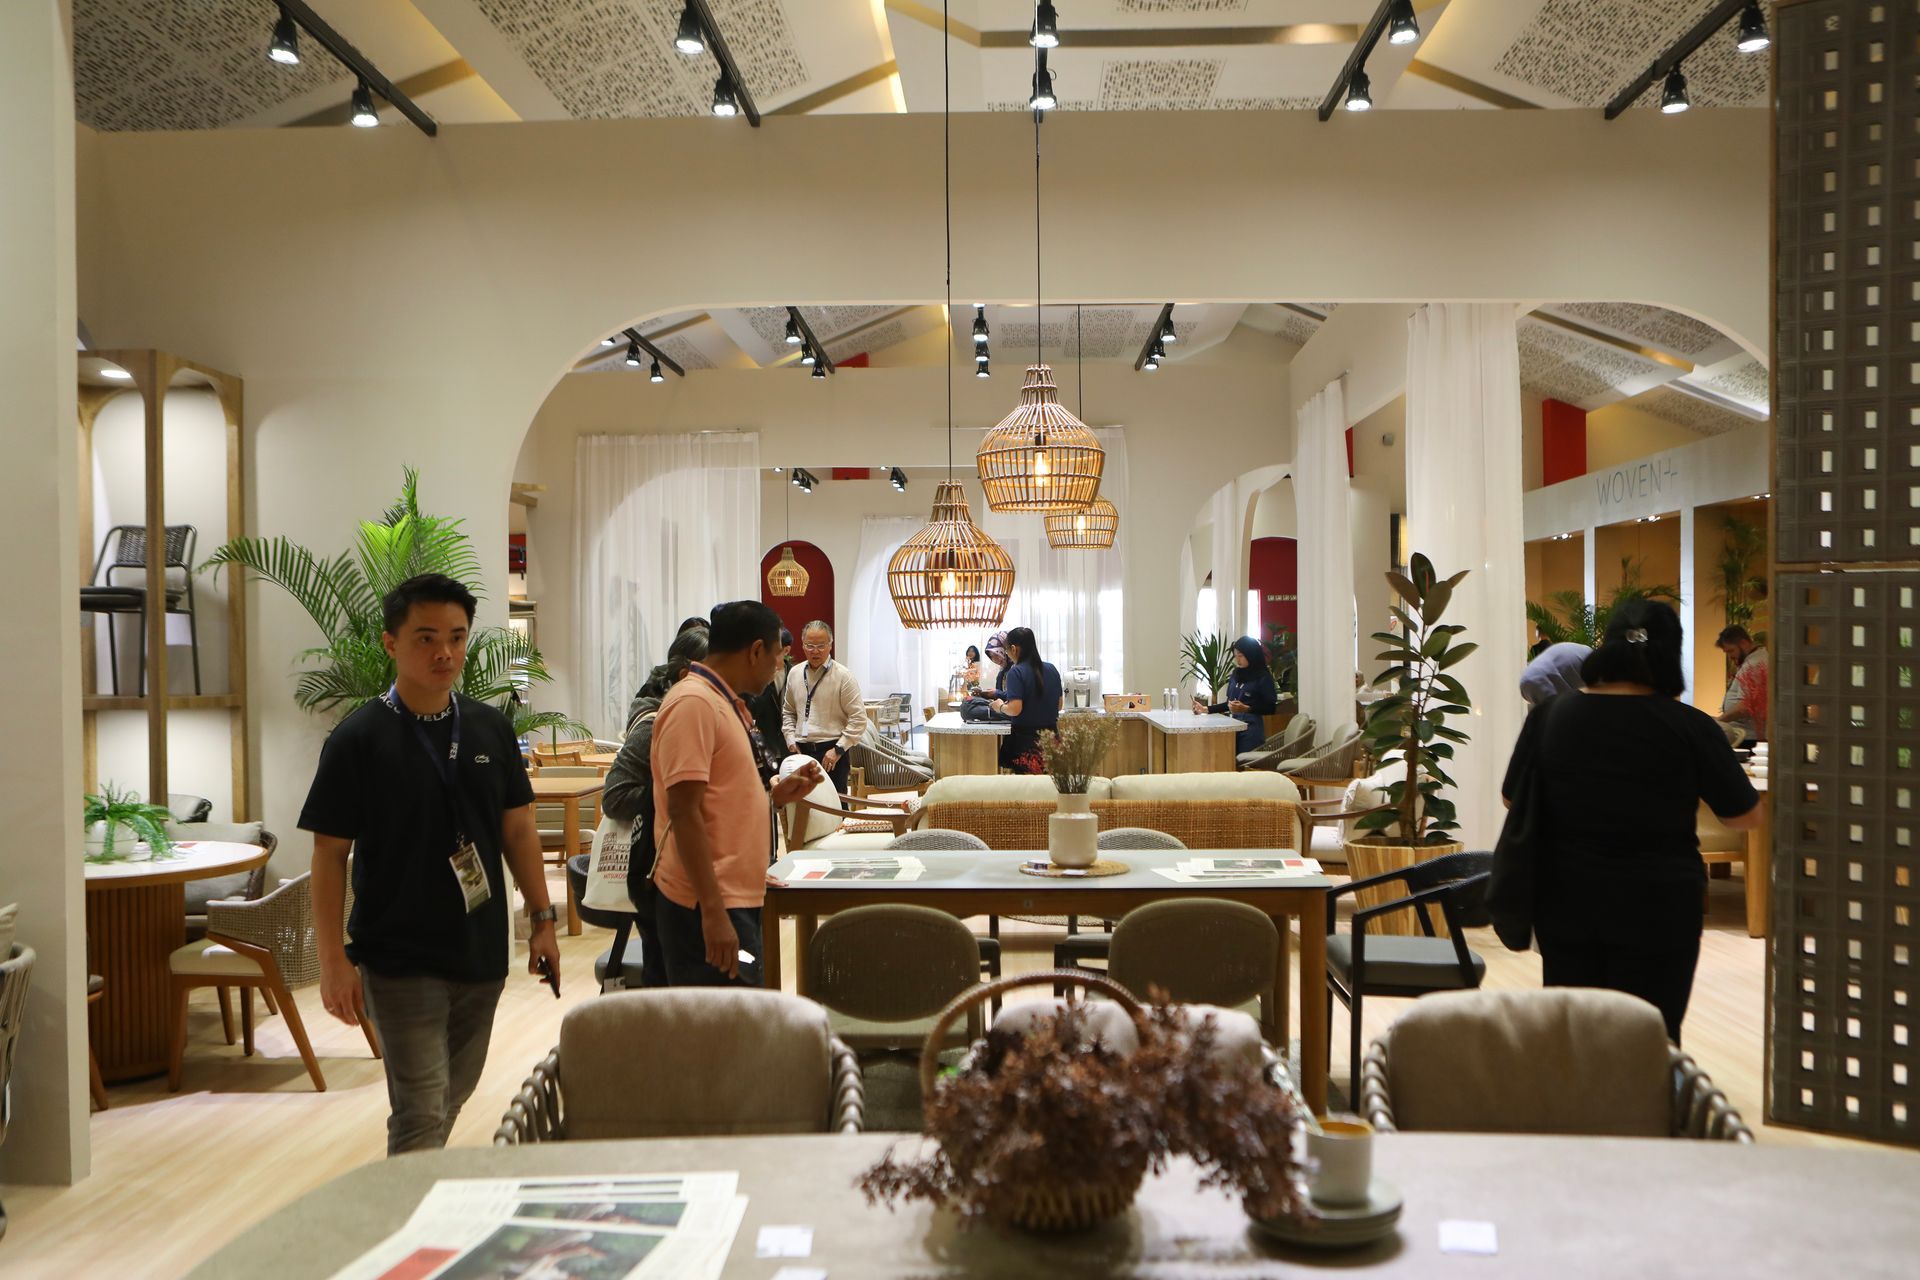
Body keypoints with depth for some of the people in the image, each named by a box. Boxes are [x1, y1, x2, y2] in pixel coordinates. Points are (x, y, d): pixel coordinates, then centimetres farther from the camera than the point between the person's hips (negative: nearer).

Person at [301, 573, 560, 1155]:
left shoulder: (491, 728, 4)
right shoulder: (358, 739, -10)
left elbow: (517, 829, 10)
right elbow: (330, 853, -8)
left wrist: (542, 919, 6)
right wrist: (333, 958, -12)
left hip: (483, 953, 5)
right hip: (400, 960, -5)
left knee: (452, 1099, 19)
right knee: (420, 1117, -4)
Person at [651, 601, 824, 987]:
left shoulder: (724, 703, 16)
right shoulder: (694, 703, -15)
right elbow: (684, 811, -22)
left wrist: (777, 796, 9)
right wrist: (713, 912, -25)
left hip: (737, 897, 10)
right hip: (708, 908, -10)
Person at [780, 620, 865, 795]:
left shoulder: (843, 676, -6)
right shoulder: (795, 674, 9)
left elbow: (858, 718, -8)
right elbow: (788, 711, 21)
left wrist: (838, 750, -13)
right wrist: (791, 740, 7)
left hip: (831, 754, -4)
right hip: (801, 751, 5)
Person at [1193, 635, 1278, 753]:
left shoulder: (1263, 677, -6)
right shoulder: (1235, 675, 11)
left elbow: (1271, 708, -7)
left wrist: (1246, 708, -17)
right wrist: (1206, 709, 10)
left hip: (1251, 729, -5)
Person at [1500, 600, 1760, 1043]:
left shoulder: (1550, 715, -4)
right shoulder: (1689, 727, -11)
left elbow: (1513, 799, 8)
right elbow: (1746, 817, 1)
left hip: (1566, 904, 3)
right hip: (1656, 909, -3)